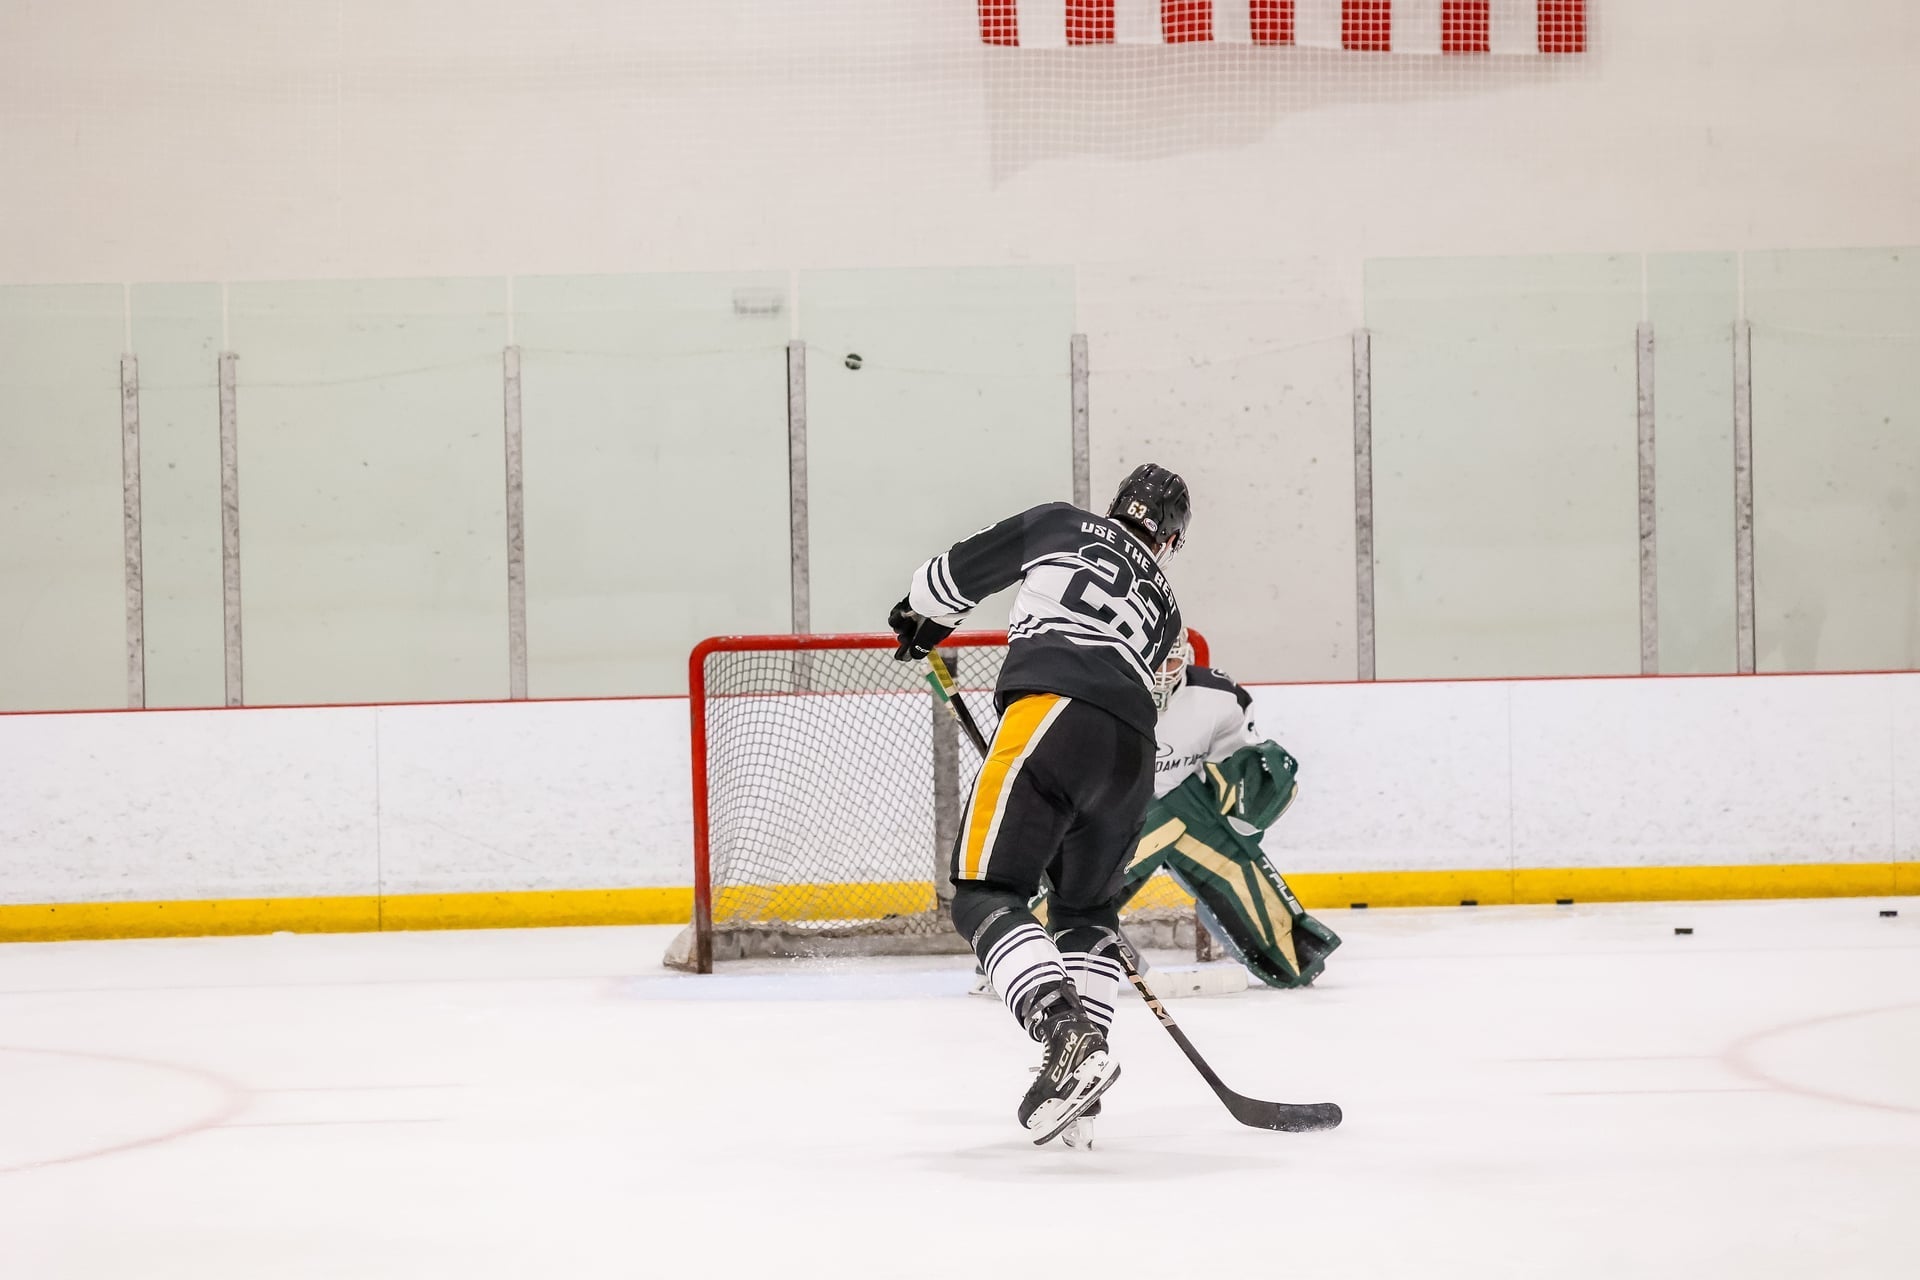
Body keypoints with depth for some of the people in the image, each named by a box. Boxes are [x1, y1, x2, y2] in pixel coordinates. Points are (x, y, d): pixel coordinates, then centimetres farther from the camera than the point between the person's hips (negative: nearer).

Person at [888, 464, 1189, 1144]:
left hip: (1051, 711, -5)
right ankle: (1082, 1069, 12)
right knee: (1086, 908, 24)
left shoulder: (1065, 525, 20)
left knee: (985, 897, -7)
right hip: (1131, 752, 5)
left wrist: (919, 616, 43)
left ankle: (1068, 1035, -27)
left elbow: (964, 567, 23)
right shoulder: (1164, 603, 31)